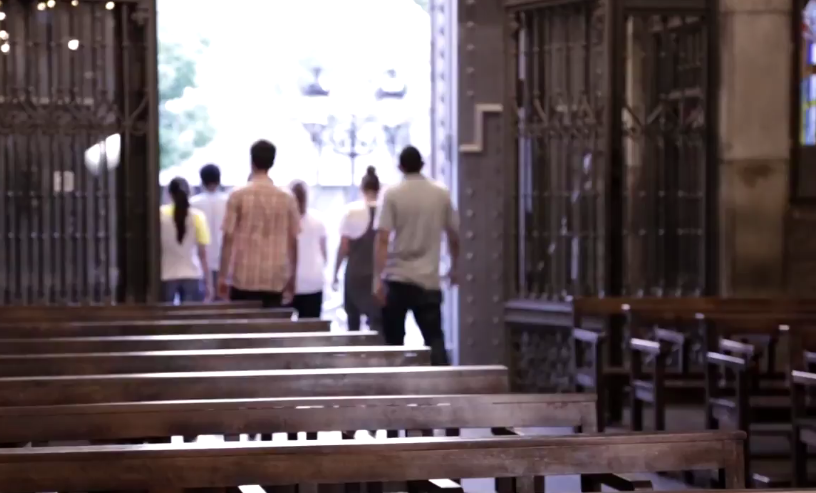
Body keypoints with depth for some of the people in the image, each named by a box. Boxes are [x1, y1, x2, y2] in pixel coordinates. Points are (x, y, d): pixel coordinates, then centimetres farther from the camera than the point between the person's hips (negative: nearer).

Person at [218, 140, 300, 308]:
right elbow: (292, 241, 6)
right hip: (275, 280, 2)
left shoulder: (238, 196, -4)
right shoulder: (286, 198, 2)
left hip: (243, 278, -2)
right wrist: (292, 278, 16)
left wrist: (222, 277, 2)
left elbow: (228, 238, -4)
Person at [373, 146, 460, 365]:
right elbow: (454, 235, 12)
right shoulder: (441, 194, 4)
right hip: (429, 280, 2)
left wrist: (378, 278, -13)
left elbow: (382, 239, -12)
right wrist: (454, 268, 27)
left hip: (397, 278, -2)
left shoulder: (392, 194, -5)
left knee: (393, 341, 9)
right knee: (434, 339, 0)